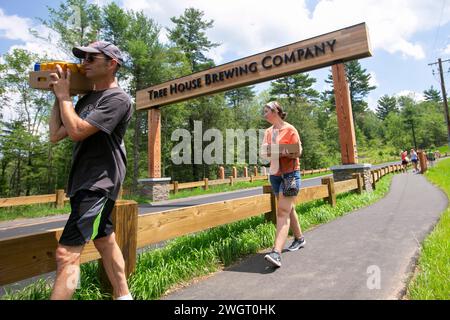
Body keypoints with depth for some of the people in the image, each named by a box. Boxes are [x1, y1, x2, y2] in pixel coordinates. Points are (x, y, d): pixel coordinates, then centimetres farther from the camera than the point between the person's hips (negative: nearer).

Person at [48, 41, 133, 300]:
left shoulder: (117, 99, -11)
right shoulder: (87, 98, 15)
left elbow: (76, 131, -21)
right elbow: (56, 135, 13)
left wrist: (64, 94, -8)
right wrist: (57, 96, 9)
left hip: (99, 184, -9)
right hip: (83, 182, 9)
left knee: (67, 254, -11)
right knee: (106, 242, 17)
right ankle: (123, 295, 33)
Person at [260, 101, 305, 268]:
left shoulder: (289, 129, -6)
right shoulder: (268, 132, 12)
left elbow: (298, 152, -10)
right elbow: (264, 153, 13)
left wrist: (282, 153, -25)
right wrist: (265, 151, -10)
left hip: (290, 173, -6)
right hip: (275, 174, 7)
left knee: (283, 211, -13)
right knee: (288, 208, 17)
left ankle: (276, 252, -17)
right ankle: (299, 238, 36)